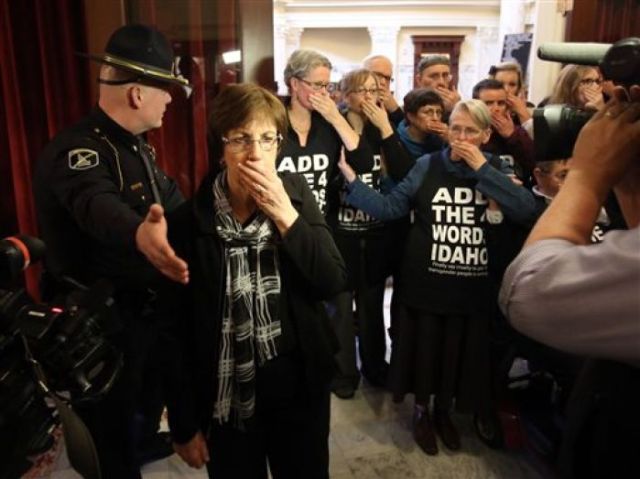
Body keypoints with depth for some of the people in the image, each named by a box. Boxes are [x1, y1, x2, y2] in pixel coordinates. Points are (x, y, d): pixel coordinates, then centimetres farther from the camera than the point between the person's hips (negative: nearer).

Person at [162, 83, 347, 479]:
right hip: (226, 400, -2)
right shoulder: (190, 220, -14)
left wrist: (284, 213, -22)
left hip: (301, 389, 2)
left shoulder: (296, 192, -6)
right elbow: (178, 329, -9)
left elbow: (334, 282, -11)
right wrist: (184, 423, -4)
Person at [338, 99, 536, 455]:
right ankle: (422, 412, 39)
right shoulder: (428, 165, -3)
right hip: (426, 283, -1)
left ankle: (444, 412, 43)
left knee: (458, 352, 17)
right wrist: (351, 178, -14)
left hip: (472, 287, 1)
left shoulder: (497, 169, 0)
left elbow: (526, 210, -17)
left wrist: (481, 168, -18)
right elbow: (389, 208, -6)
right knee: (425, 349, 13)